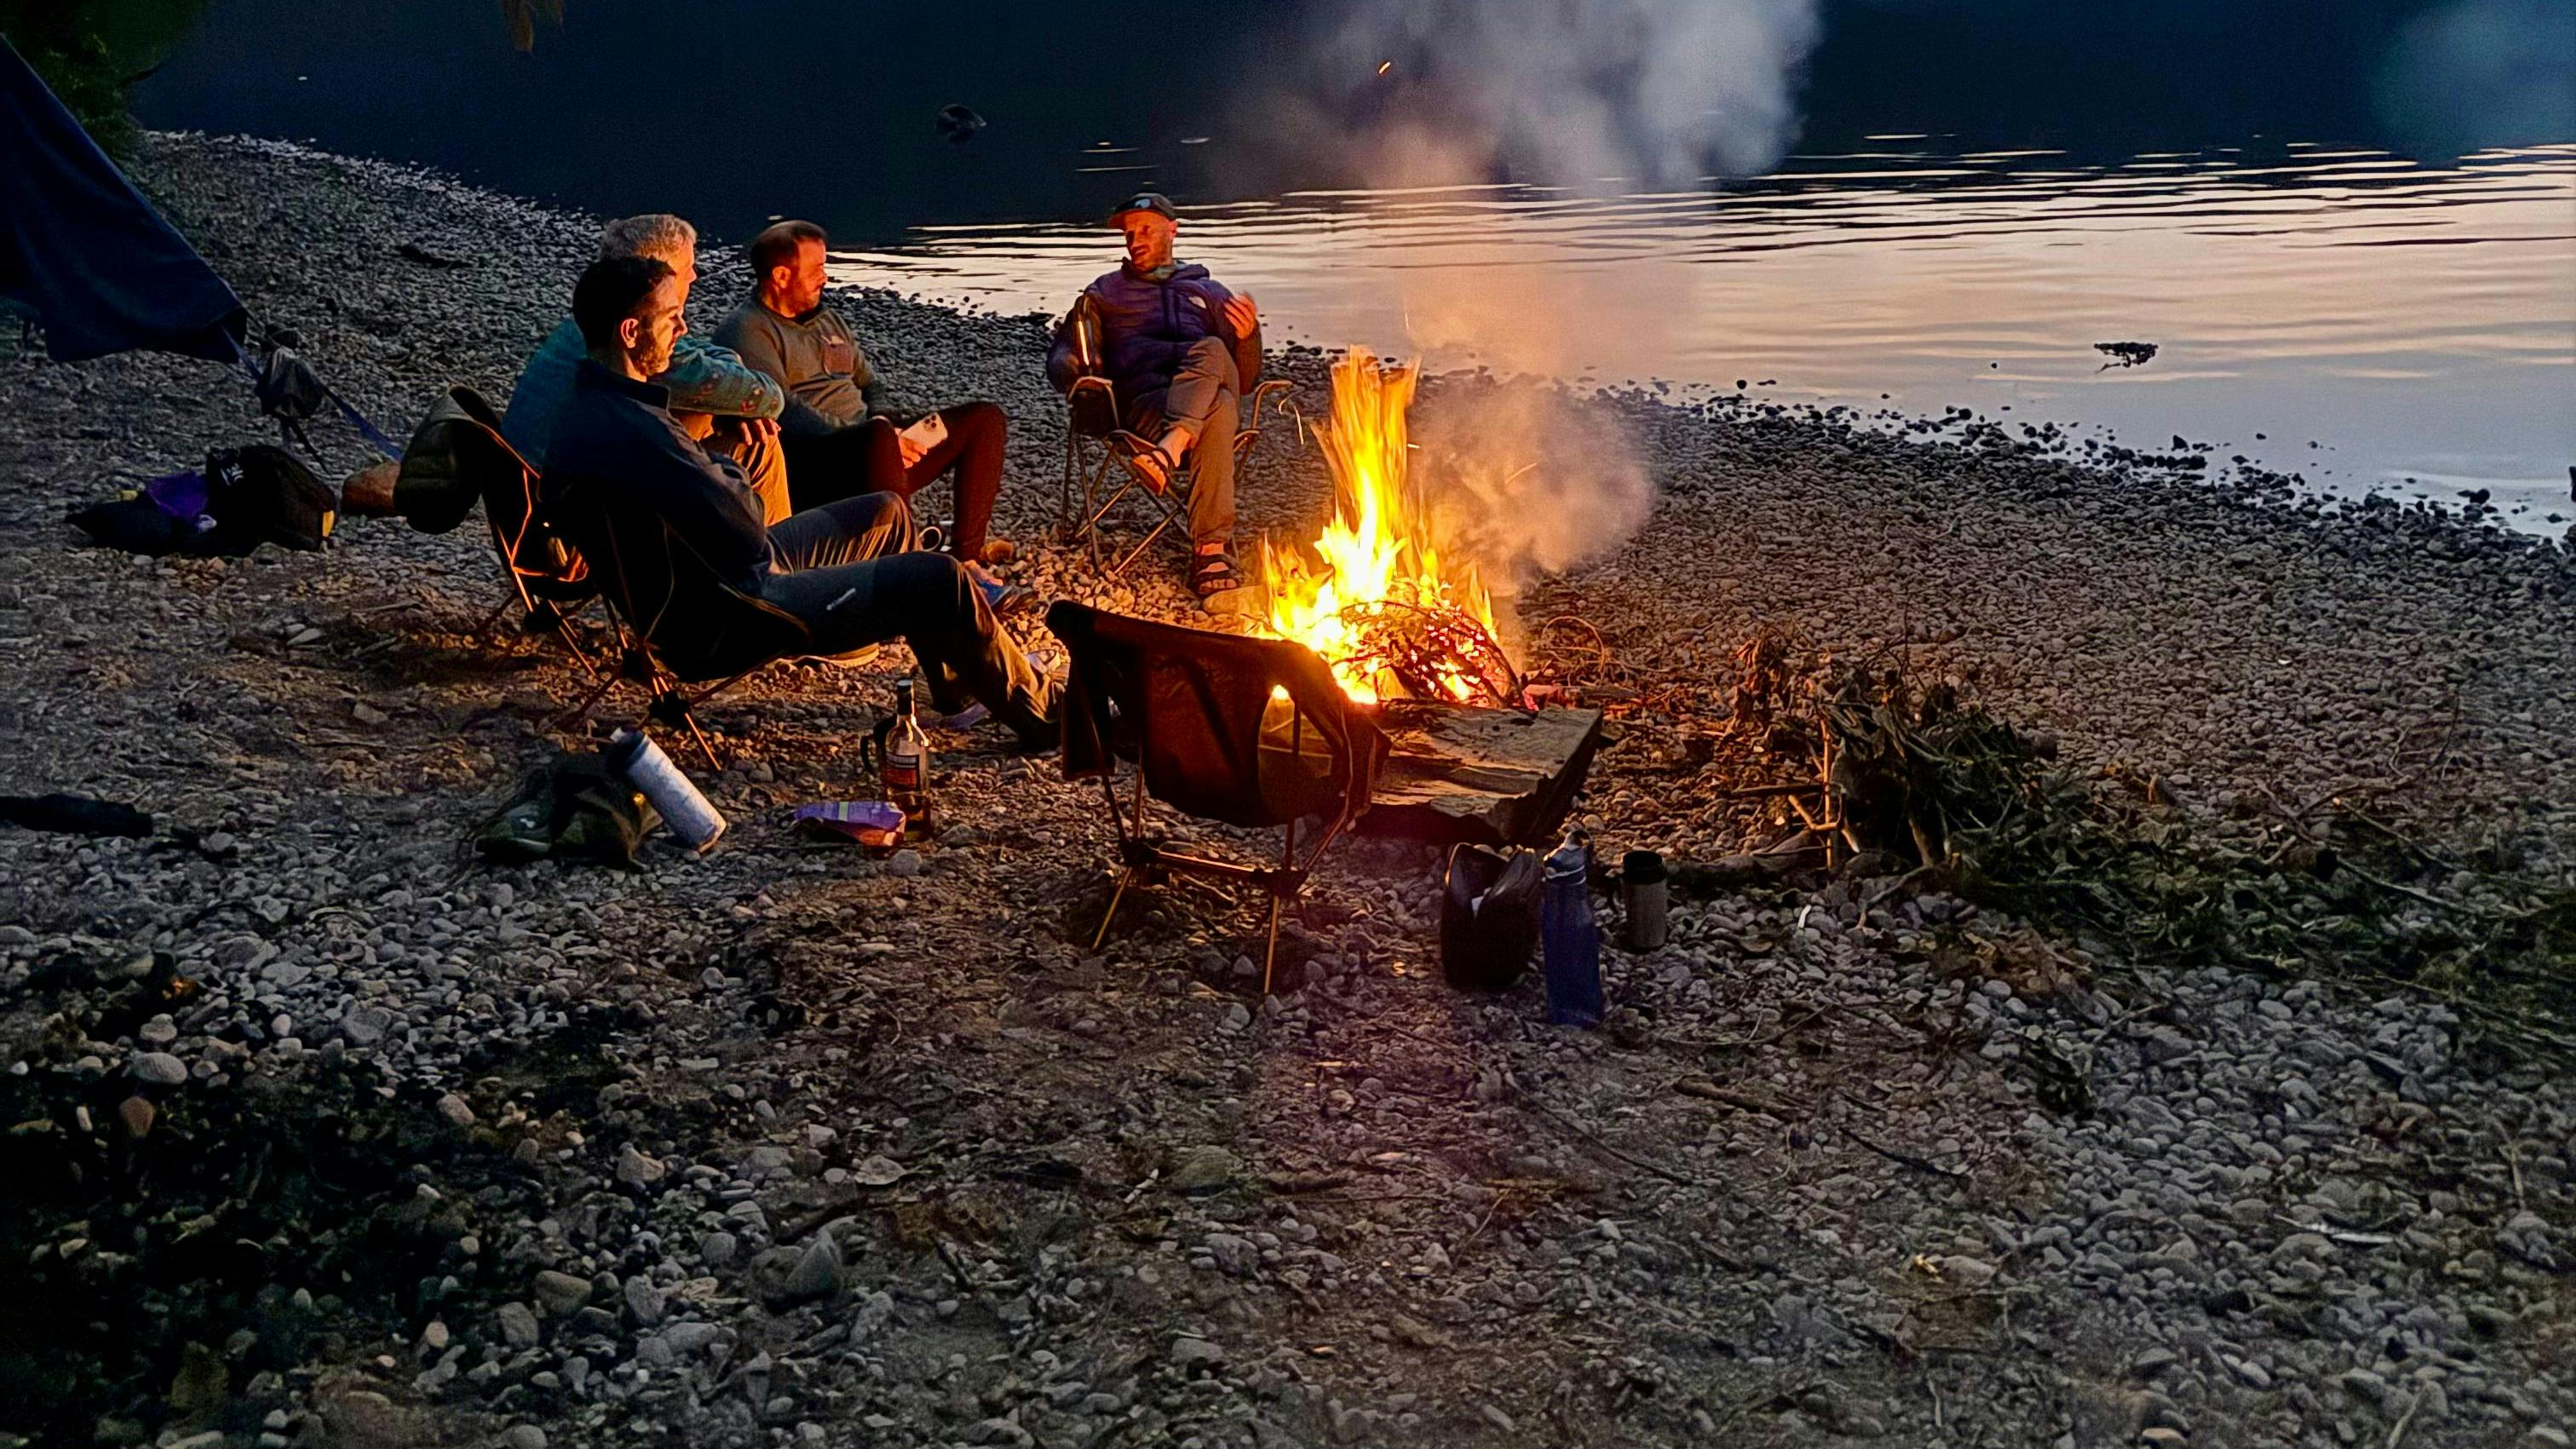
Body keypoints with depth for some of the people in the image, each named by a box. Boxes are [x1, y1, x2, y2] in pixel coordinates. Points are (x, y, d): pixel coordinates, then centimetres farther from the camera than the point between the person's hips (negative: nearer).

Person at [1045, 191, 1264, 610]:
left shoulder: (1208, 292, 33)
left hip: (1203, 390, 2)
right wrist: (1075, 369, -6)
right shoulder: (1105, 293, 32)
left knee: (1211, 351, -36)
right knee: (1217, 410, -38)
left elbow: (1245, 381, 24)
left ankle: (1170, 450, -54)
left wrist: (1248, 336, 0)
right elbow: (1060, 356, 21)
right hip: (1144, 401, -1)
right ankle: (1212, 551, -49)